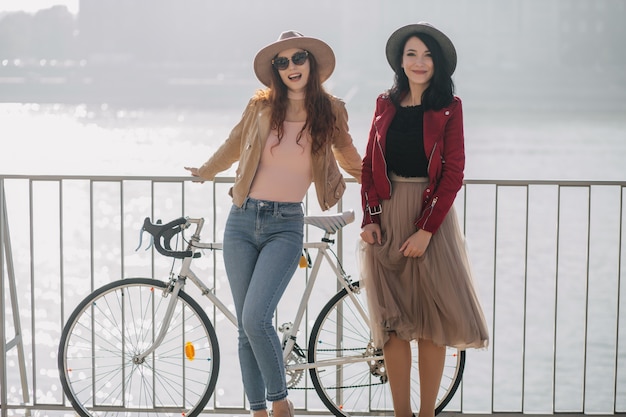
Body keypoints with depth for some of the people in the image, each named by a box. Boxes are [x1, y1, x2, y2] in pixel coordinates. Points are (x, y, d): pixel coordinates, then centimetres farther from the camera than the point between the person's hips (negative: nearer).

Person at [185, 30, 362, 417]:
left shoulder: (330, 112, 2)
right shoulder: (262, 107, 4)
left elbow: (348, 156, 23)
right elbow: (235, 144, 24)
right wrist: (205, 171, 37)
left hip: (285, 226, -2)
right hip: (243, 221, 2)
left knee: (256, 318, -19)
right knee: (246, 327, 3)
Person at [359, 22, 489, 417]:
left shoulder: (449, 107, -1)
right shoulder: (386, 104, 9)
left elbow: (453, 173, -6)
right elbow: (370, 164, 9)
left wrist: (426, 229, -14)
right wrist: (370, 219, -3)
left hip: (430, 216, -3)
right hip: (386, 217, 3)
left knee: (430, 323, 0)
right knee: (393, 322, 2)